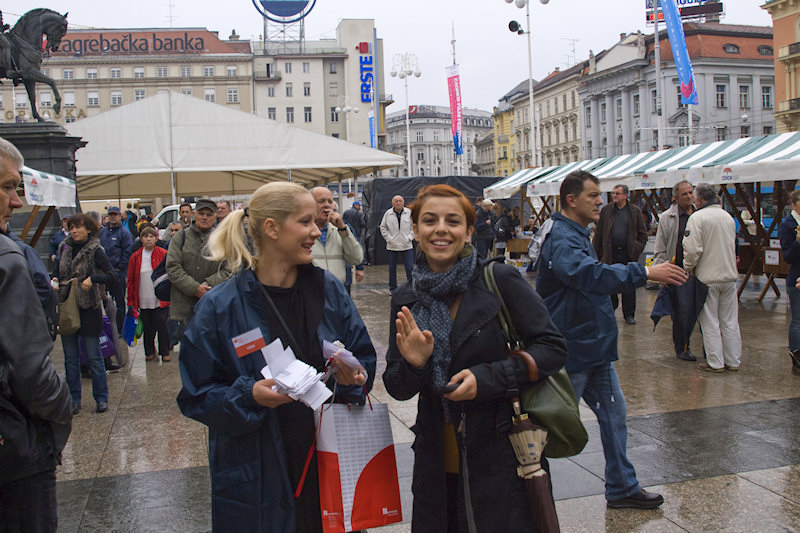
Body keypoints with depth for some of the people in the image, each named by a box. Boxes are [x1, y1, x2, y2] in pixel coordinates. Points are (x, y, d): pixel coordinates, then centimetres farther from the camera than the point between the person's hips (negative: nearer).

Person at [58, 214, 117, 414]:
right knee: (70, 358, 11)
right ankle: (74, 399, 21)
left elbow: (113, 276, -15)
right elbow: (59, 274, 20)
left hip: (88, 309, -5)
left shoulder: (95, 251, -9)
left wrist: (92, 278, -27)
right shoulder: (65, 248, 7)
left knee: (94, 357, 3)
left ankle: (101, 398, 15)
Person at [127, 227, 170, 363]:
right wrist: (131, 300, 4)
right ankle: (149, 352, 24)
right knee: (147, 327, 10)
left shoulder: (163, 254, -1)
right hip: (143, 299, 2)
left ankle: (165, 352, 13)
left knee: (161, 325, 1)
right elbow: (131, 280, 7)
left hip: (160, 299, -2)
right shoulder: (135, 257, 4)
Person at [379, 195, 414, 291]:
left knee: (410, 268, -2)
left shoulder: (409, 213, 0)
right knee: (392, 269, 8)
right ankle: (393, 289, 19)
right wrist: (388, 238, -2)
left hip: (407, 246, 0)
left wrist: (410, 237, -2)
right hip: (392, 246, 1)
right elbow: (383, 227, 7)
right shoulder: (388, 213, 0)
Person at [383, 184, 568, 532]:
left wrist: (487, 378, -20)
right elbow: (396, 389, 5)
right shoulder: (405, 300, 2)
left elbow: (553, 349, -9)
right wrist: (414, 365, -17)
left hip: (502, 458, -3)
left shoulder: (500, 281, -9)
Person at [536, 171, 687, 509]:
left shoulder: (578, 234, 14)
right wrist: (645, 273, -42)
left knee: (614, 414, 16)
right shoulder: (561, 239, -21)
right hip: (571, 350, -10)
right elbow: (590, 274, -39)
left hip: (594, 347, 10)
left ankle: (622, 488, 30)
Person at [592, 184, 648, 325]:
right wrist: (596, 254, 1)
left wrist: (637, 249, -5)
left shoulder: (635, 211, 4)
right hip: (610, 254, 1)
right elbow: (598, 233, 6)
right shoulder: (606, 210, 6)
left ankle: (629, 314, 14)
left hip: (628, 254, 0)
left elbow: (643, 234, 8)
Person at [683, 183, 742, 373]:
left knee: (710, 323, 3)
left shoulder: (697, 217, -13)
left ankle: (715, 363, 7)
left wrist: (688, 268, -3)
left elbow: (693, 249, -19)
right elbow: (732, 246, 18)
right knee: (730, 321, 13)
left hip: (708, 277, -6)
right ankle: (733, 361, 19)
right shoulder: (728, 217, 9)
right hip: (730, 276, 6)